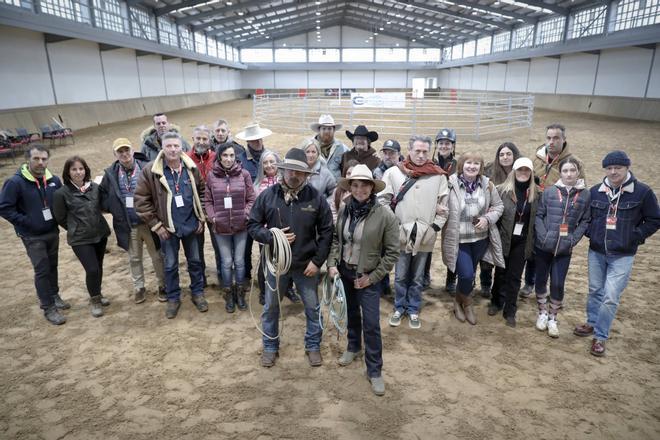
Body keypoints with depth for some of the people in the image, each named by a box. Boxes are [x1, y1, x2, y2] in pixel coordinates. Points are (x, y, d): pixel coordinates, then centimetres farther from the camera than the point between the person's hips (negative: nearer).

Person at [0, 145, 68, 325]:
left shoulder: (54, 180, -2)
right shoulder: (15, 182, -16)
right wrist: (25, 222, -16)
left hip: (53, 232, 5)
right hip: (32, 237, -4)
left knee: (52, 266, 17)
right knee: (42, 270, -2)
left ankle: (54, 296, 35)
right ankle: (48, 308, 9)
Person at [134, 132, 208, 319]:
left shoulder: (192, 168, -4)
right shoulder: (150, 171, -12)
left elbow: (202, 193, 4)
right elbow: (141, 200, -10)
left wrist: (201, 218, 0)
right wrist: (156, 225, -11)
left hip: (192, 225, 2)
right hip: (167, 227, -2)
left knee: (195, 261, 15)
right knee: (170, 265, 12)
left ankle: (197, 293, 33)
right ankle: (173, 298, 29)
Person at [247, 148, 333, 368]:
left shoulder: (315, 198, -10)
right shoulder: (268, 195, -9)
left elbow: (326, 231, -4)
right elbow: (252, 225, -1)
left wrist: (317, 261, -9)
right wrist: (272, 237, -19)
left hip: (306, 264, 0)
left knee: (312, 307, 13)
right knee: (271, 307, 15)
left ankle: (313, 346, 36)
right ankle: (270, 346, 37)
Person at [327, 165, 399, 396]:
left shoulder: (385, 215, -19)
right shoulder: (344, 210, -6)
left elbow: (392, 252, -13)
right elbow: (336, 239, 7)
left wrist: (371, 278, -14)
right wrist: (332, 264, -6)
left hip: (368, 277, -4)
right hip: (344, 272, 4)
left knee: (371, 323, -2)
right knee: (352, 313, 23)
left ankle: (374, 370, 15)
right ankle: (353, 347, 47)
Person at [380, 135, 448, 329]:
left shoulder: (438, 175, -1)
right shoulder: (395, 172, -3)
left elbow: (443, 206, 3)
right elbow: (385, 201, 1)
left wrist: (435, 227, -4)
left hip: (425, 236, 1)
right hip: (401, 234, 0)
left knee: (417, 277, 14)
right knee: (400, 276, 12)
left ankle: (413, 310, 30)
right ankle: (399, 308, 30)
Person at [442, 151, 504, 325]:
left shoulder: (487, 184, -2)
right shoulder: (451, 184, -16)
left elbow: (498, 206, 7)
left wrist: (487, 219, -9)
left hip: (480, 238, 5)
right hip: (459, 239, -4)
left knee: (469, 274, 17)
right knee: (467, 275, -10)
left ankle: (459, 301, 44)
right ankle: (467, 302, 24)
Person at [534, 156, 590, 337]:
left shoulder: (585, 195, -2)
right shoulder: (549, 191, -4)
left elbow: (585, 221, 2)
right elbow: (538, 215, -2)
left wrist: (574, 239, -7)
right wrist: (543, 236, -11)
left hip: (565, 249, 0)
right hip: (544, 246, 0)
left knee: (558, 284, 1)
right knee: (541, 280, 11)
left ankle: (552, 317, 21)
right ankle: (542, 312, 31)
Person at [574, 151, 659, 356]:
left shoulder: (642, 192, -9)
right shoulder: (595, 191, -1)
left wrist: (635, 237, -9)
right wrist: (591, 232, -1)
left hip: (622, 256, -3)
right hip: (596, 252, 3)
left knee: (611, 297, -5)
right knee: (595, 291, 16)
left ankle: (600, 336, 9)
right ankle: (592, 323, 36)